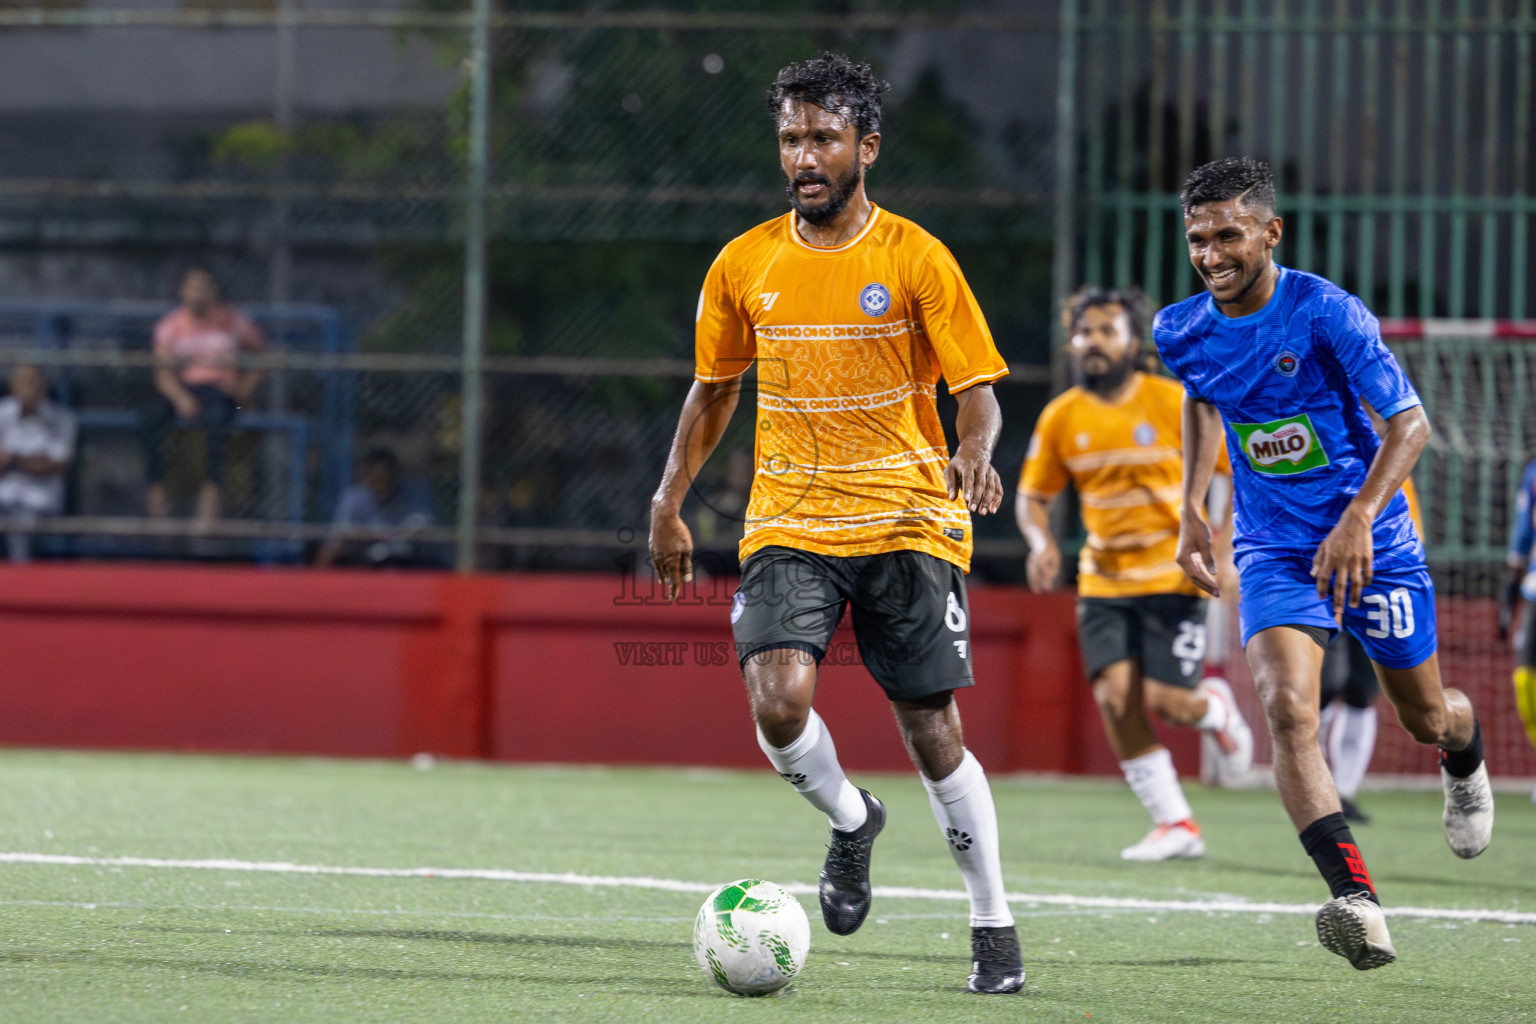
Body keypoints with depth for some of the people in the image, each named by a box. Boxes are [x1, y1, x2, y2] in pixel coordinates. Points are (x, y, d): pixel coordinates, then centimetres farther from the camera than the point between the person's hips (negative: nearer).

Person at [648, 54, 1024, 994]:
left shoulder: (916, 260, -4)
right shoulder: (744, 266, 5)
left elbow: (979, 393, -5)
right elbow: (714, 390, 18)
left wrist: (975, 451, -26)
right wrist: (669, 504, 14)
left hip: (908, 521, -2)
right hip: (789, 521, 2)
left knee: (935, 735, -3)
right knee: (778, 702, -20)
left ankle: (996, 927, 12)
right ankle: (850, 821, 11)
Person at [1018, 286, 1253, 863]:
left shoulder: (1173, 404, -9)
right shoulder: (1062, 418, 1)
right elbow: (1032, 495, 13)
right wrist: (1041, 540, -9)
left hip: (1173, 575, -3)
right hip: (1103, 578, 3)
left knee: (1165, 700, -13)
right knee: (1116, 695, -13)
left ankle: (1215, 709, 26)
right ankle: (1175, 825, -1)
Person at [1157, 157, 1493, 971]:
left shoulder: (1326, 312, -20)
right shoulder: (1182, 332, -5)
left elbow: (1410, 421, -20)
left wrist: (1359, 518, -33)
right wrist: (1192, 509, 12)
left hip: (1373, 538, -2)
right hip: (1273, 550, 2)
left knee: (1427, 717, 14)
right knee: (1286, 708, -24)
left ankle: (1465, 764, 55)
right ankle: (1357, 902, -35)